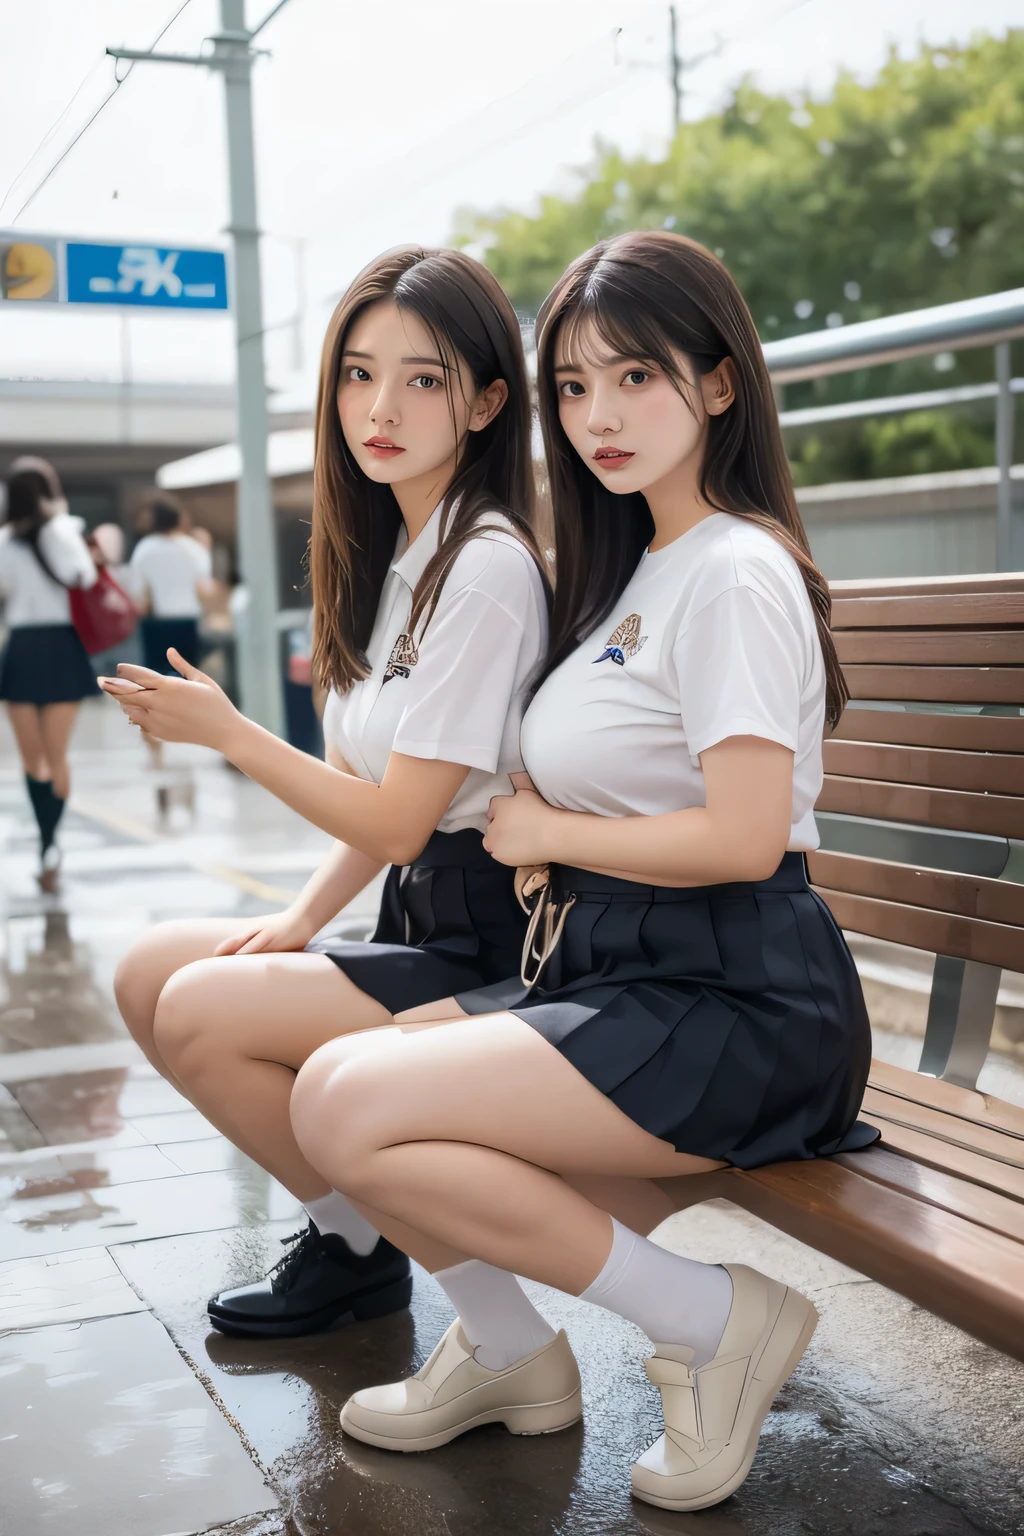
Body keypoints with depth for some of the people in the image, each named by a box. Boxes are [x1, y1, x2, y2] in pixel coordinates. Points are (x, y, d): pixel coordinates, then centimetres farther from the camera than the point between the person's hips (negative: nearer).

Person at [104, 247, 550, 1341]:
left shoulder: (488, 565, -19)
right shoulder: (394, 553, 10)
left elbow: (402, 821, -19)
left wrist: (226, 732, -12)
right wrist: (303, 920, 1)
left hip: (486, 939, -9)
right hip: (415, 913, 10)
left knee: (200, 1009, -17)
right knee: (150, 973, 5)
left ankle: (360, 1249, 6)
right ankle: (341, 1220, 15)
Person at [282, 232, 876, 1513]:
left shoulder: (735, 570, -12)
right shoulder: (637, 565, 17)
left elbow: (744, 838, -23)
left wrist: (548, 831, -8)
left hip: (736, 1003, -9)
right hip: (617, 969, 9)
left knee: (349, 1110, -20)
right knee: (333, 1084, -1)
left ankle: (712, 1321, -8)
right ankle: (508, 1354, 17)